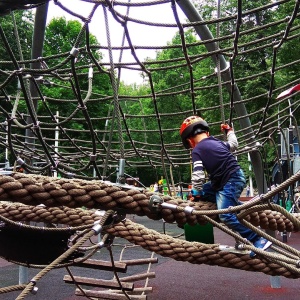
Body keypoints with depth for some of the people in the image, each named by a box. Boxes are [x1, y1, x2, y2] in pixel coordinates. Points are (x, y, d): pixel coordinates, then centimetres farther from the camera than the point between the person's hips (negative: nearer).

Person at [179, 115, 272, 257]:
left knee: (226, 216, -15)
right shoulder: (216, 141, 15)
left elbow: (198, 175, -14)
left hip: (231, 181, -9)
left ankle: (259, 240, -15)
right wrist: (229, 131, 50)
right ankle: (241, 206, 17)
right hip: (235, 177, 9)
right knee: (204, 191, 18)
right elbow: (233, 145, 33)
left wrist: (196, 192, 1)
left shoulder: (196, 150, -7)